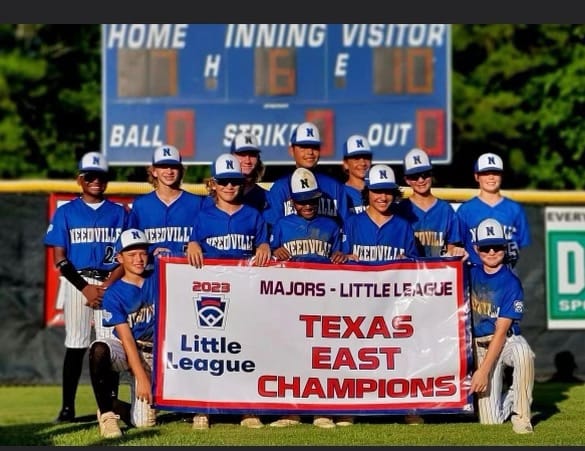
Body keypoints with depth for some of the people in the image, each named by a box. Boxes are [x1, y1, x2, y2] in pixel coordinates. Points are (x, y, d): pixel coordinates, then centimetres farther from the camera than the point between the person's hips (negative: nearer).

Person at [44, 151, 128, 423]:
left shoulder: (119, 213, 10)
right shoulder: (65, 212, 7)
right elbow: (60, 260, 2)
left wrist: (108, 285, -11)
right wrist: (85, 288, -9)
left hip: (111, 283, 1)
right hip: (76, 282, -1)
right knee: (76, 345, -2)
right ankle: (67, 408, 0)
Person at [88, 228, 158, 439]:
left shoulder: (158, 278, -1)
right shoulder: (114, 294, -11)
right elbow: (127, 339, -15)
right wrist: (141, 378, -22)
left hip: (152, 355, 2)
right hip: (124, 351, -2)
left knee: (145, 423, -9)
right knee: (99, 349, -39)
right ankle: (106, 413, -23)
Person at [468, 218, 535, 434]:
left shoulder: (511, 282, -12)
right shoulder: (471, 274, 3)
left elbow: (501, 330, -15)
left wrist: (483, 370, -21)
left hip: (508, 340, -3)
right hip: (480, 345, 3)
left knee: (522, 351, -42)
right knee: (490, 421, -7)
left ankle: (521, 415, -23)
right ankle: (509, 399, 29)